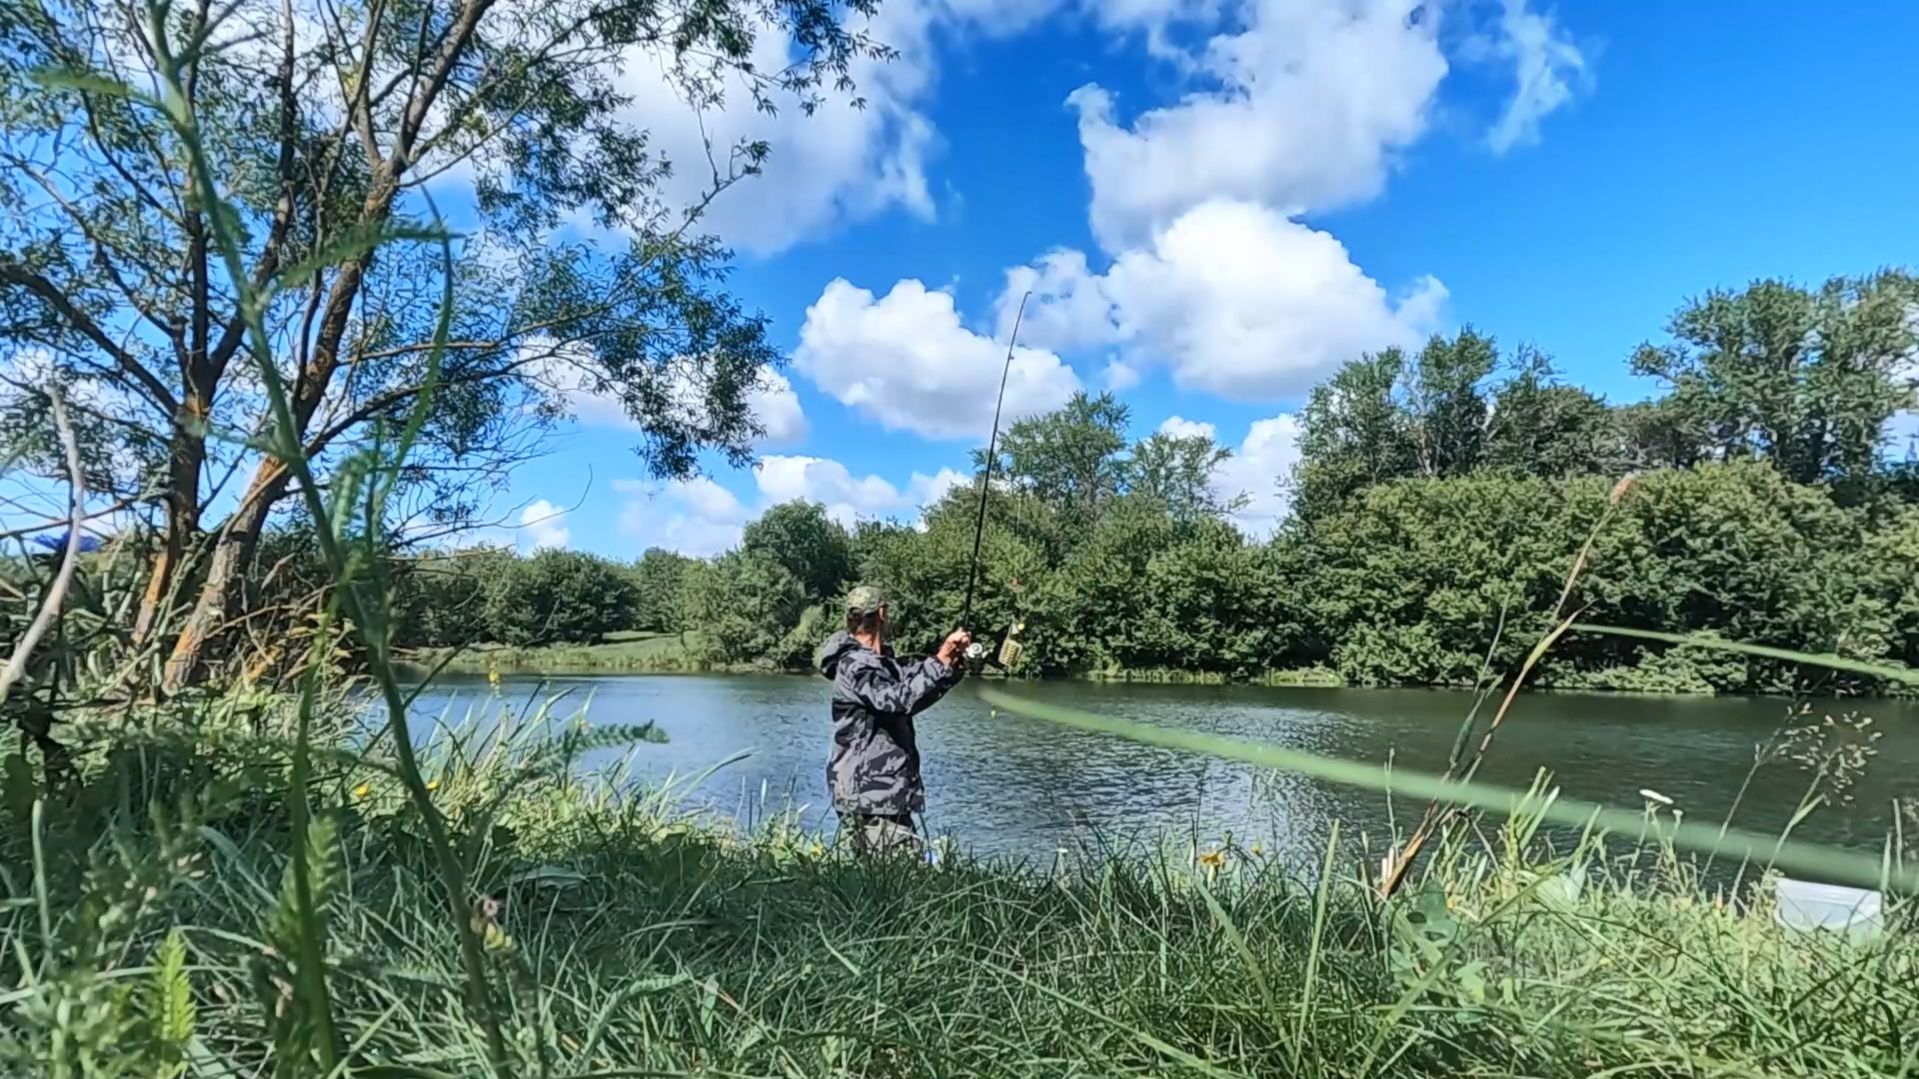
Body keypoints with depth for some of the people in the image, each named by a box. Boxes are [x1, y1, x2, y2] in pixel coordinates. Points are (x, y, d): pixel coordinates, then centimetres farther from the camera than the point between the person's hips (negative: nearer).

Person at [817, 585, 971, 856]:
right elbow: (899, 699, -29)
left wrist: (952, 664, 4)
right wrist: (940, 661, -28)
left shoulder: (880, 663, 16)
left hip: (887, 796, 10)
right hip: (870, 801, -10)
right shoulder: (855, 666, -15)